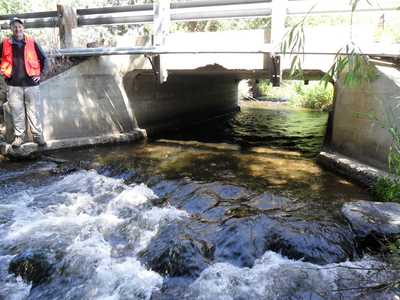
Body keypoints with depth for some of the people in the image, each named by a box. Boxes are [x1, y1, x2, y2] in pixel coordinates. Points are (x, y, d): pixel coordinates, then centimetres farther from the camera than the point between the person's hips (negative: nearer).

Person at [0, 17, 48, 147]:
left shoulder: (31, 43, 3)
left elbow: (44, 59, 9)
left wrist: (41, 74, 3)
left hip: (31, 83, -1)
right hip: (13, 84, 1)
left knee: (34, 111, 3)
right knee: (16, 112, 5)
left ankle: (37, 135, 13)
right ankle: (19, 136, 17)